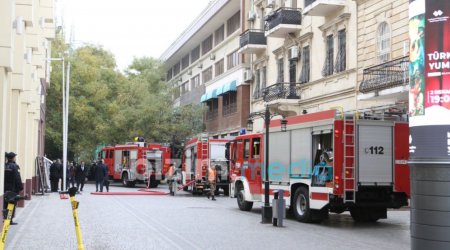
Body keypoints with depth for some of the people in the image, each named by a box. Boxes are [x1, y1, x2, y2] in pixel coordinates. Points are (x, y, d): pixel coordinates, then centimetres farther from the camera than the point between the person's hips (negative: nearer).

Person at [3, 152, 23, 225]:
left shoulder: (4, 166, 4)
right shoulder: (14, 167, -16)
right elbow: (17, 179, -15)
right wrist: (20, 187, -7)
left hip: (5, 188, 6)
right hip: (13, 189, -6)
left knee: (5, 204, 14)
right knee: (12, 205, 1)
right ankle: (10, 220, 1)